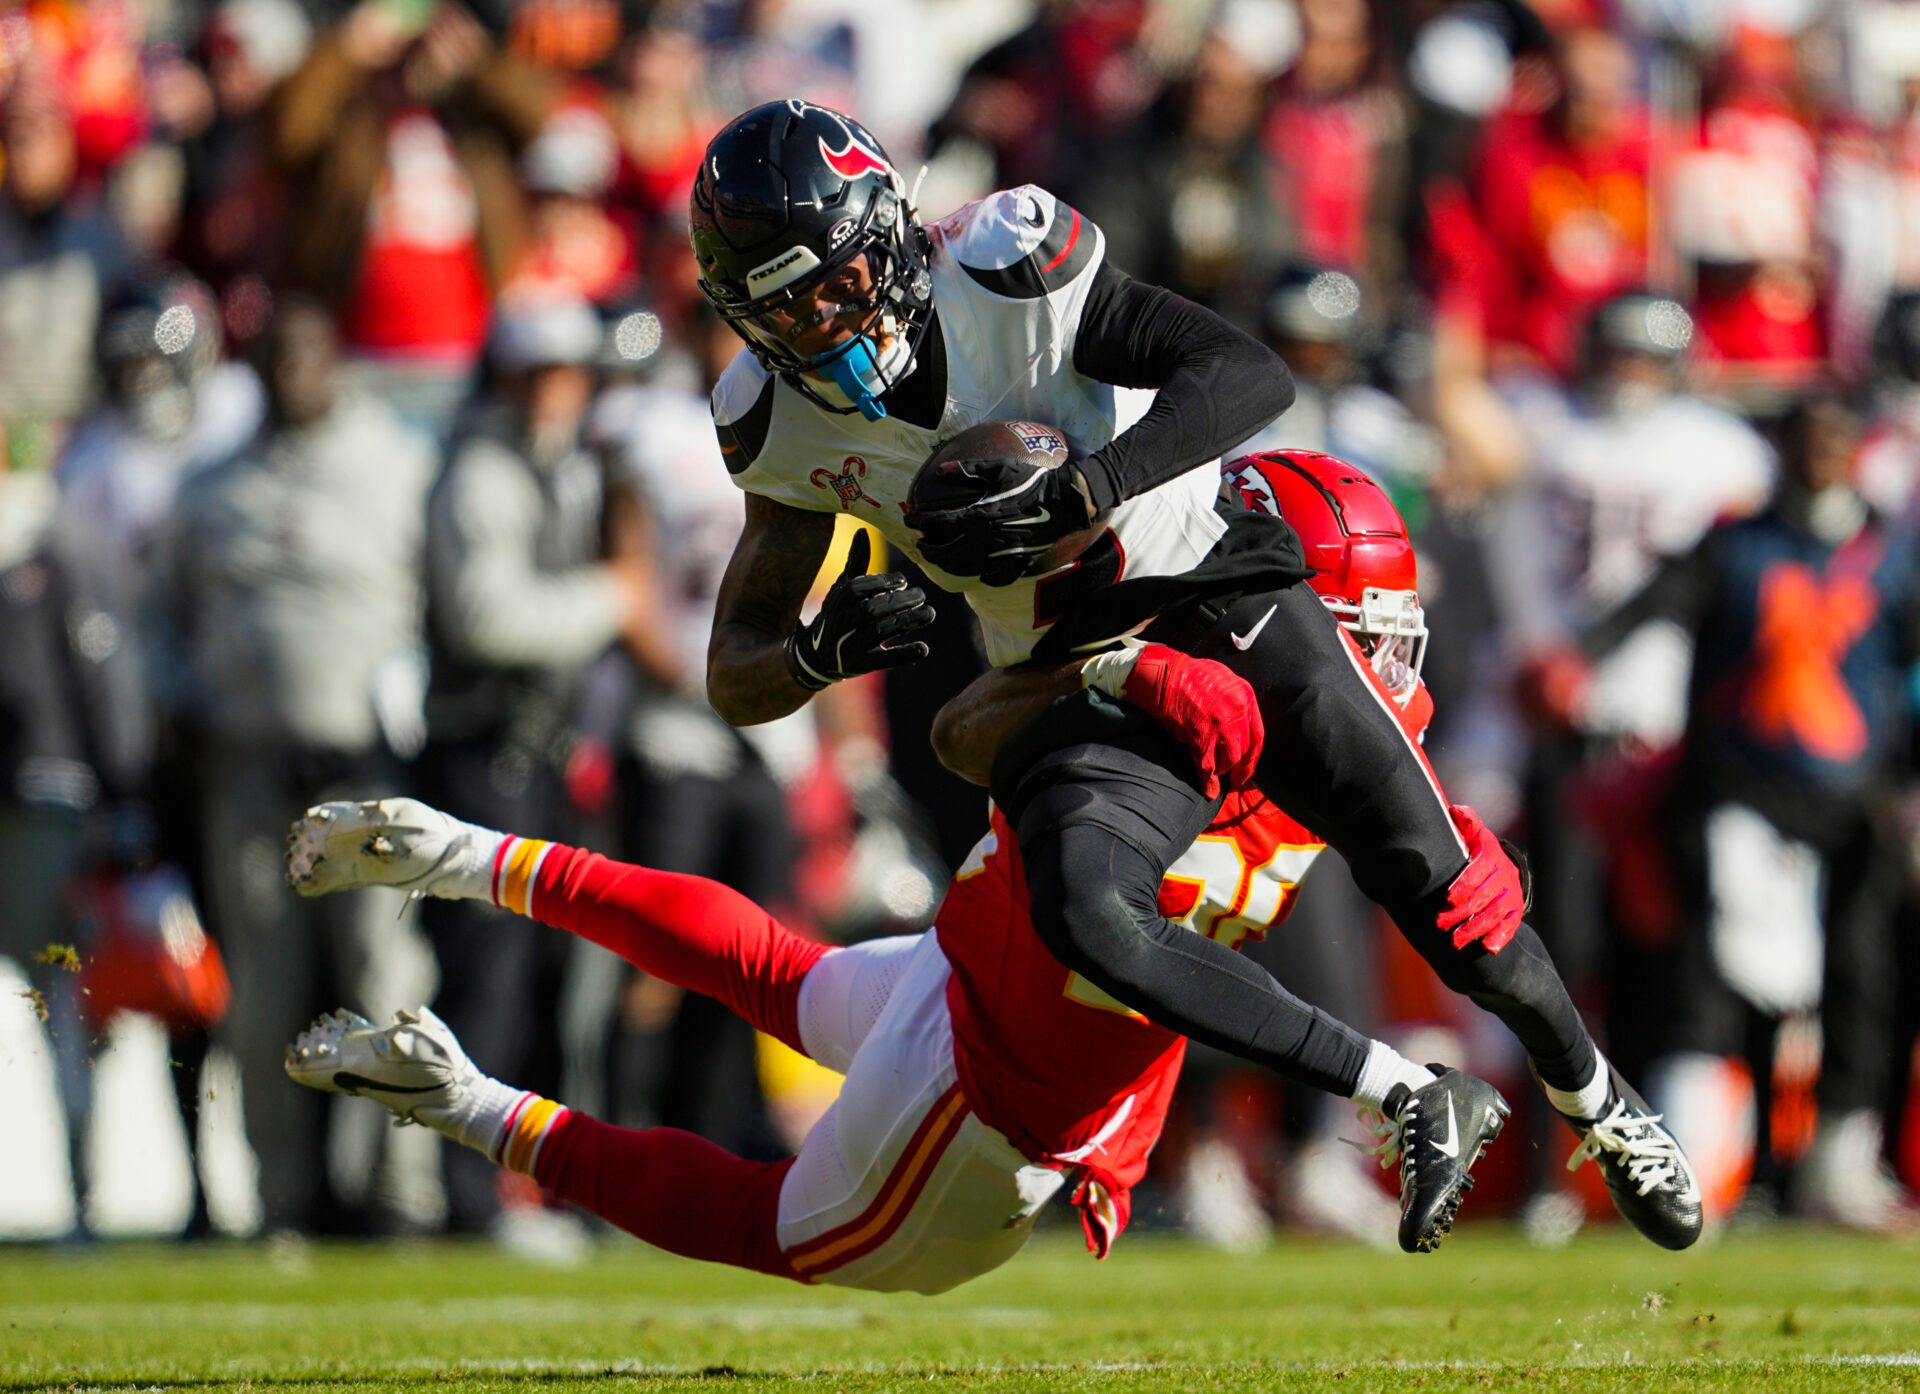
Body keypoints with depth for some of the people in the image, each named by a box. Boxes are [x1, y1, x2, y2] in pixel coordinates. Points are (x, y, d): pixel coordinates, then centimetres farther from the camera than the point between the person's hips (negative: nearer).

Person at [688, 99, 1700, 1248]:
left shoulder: (1007, 276, -23)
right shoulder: (782, 423, -9)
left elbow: (1251, 376, -27)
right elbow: (736, 678, -2)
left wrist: (1074, 495, -40)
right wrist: (821, 652, -26)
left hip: (1222, 594, -3)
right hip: (1079, 677, 3)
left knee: (1446, 902, -6)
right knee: (1086, 919, -28)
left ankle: (1596, 1101, 25)